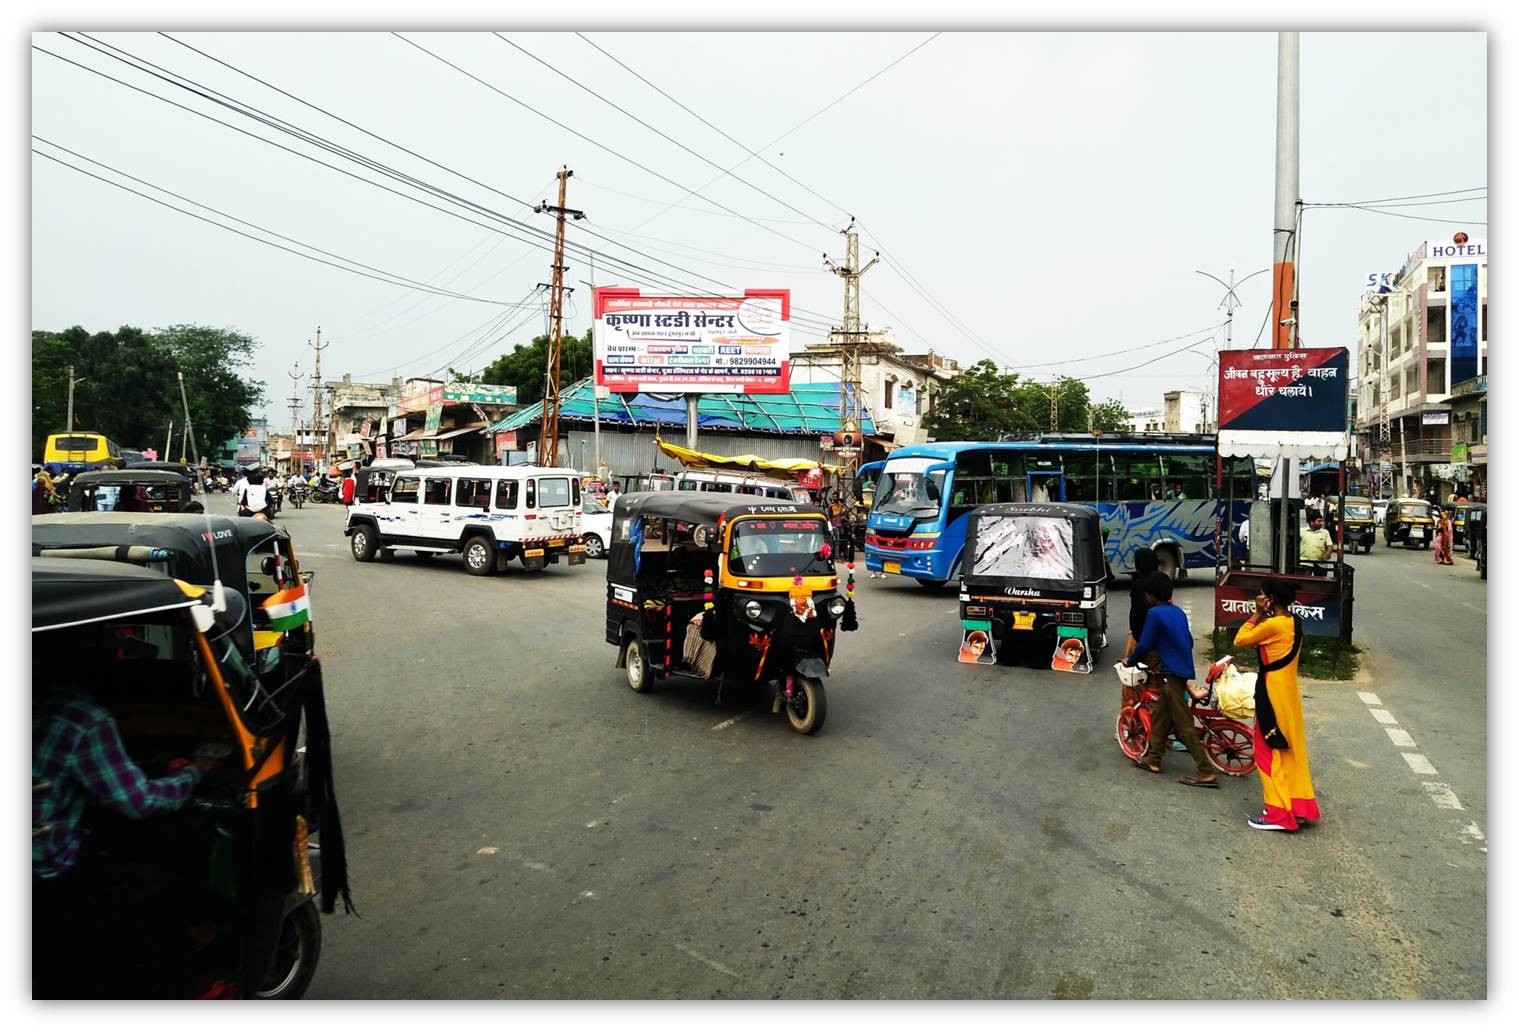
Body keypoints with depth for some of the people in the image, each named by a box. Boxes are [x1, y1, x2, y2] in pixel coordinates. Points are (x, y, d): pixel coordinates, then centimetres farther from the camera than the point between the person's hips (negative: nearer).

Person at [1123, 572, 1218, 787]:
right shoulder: (1178, 612, 12)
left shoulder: (1155, 613, -13)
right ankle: (1152, 759, 26)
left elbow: (1144, 645, -10)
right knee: (1161, 715, 18)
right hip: (1184, 669, 9)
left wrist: (1130, 661, 8)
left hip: (1173, 673, -9)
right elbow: (1188, 641, 19)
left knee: (1184, 724, -6)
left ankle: (1207, 772, -5)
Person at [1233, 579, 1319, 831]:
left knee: (1269, 752, 0)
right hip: (1288, 690, 9)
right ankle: (1300, 806, 24)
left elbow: (1240, 640, -13)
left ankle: (1278, 814, 5)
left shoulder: (1273, 624, -22)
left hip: (1273, 692, -9)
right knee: (1291, 750, 16)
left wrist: (1257, 614, -10)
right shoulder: (1294, 621, 7)